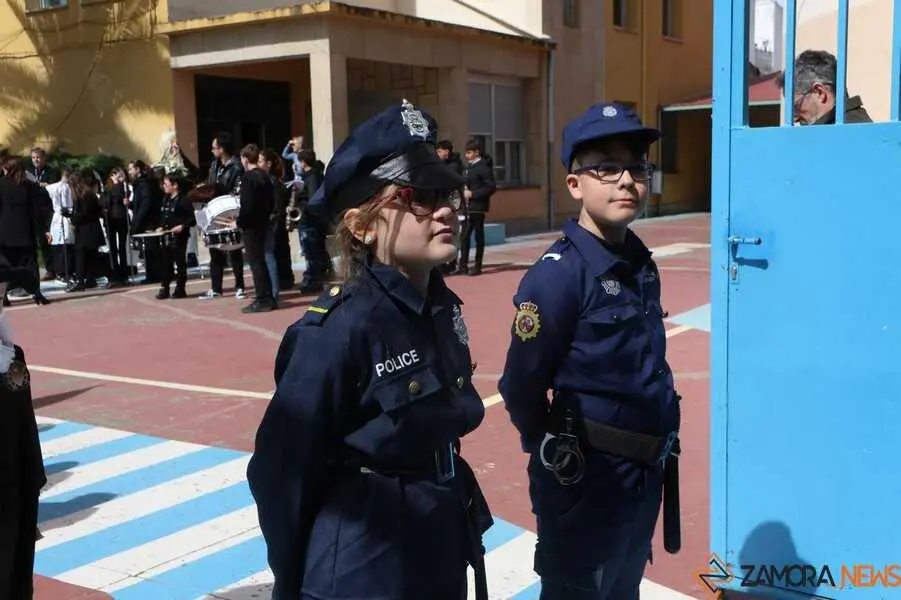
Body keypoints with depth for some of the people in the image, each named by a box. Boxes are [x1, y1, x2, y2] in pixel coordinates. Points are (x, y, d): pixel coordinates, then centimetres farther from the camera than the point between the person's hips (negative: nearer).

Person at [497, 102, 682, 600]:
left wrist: (653, 449, 12)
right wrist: (554, 454, -3)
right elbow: (521, 388, -16)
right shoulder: (558, 273, -21)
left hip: (646, 470, 7)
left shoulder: (641, 263, 4)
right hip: (586, 478, -7)